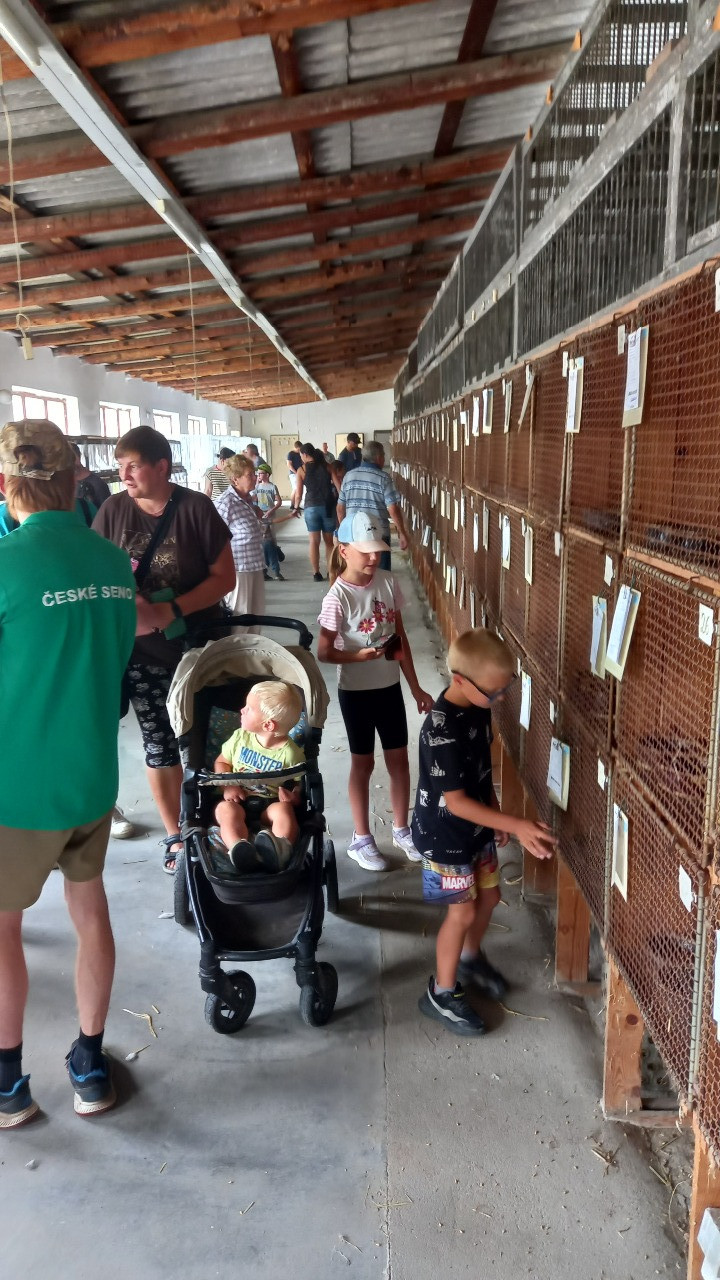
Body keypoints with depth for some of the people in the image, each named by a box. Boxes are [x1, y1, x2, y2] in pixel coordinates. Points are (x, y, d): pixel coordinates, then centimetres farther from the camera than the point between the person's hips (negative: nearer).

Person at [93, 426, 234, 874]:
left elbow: (224, 576, -9)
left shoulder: (196, 507, -9)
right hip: (142, 653, 2)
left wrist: (169, 611, -20)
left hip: (199, 647, -2)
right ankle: (176, 836, 26)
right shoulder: (114, 510, -3)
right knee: (159, 745, 9)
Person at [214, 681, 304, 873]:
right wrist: (227, 785, -4)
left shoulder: (290, 754, -9)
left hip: (270, 803, -2)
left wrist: (292, 796, -25)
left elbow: (299, 788, -2)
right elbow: (221, 762, 15)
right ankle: (239, 849, -56)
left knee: (283, 809, -34)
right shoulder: (240, 738, 4)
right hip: (238, 800, 3)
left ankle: (280, 850, -60)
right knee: (225, 809, -30)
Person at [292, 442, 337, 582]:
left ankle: (316, 573, 2)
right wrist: (336, 502, 10)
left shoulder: (302, 470, -1)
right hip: (328, 506, 2)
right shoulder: (327, 467, 3)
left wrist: (296, 507, 14)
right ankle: (331, 571, 13)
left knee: (314, 541, 4)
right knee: (329, 541, 12)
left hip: (311, 506, -2)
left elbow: (298, 494, -1)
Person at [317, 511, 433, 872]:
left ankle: (401, 829, 33)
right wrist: (361, 655, -30)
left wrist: (415, 686, 6)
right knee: (363, 762, 9)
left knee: (398, 758, 14)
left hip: (390, 686, 5)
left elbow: (400, 638, 4)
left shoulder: (388, 583, -4)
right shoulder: (338, 597, -18)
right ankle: (361, 839, 25)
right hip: (356, 691, -4)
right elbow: (324, 653, -15)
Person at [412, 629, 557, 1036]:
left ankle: (471, 957, 49)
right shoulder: (443, 731, -33)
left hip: (478, 826, 8)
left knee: (489, 896, 22)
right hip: (448, 834, -8)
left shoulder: (477, 705, -7)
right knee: (463, 911, 6)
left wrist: (497, 817, 12)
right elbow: (456, 802, -30)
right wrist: (516, 825, -32)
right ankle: (442, 993, 26)